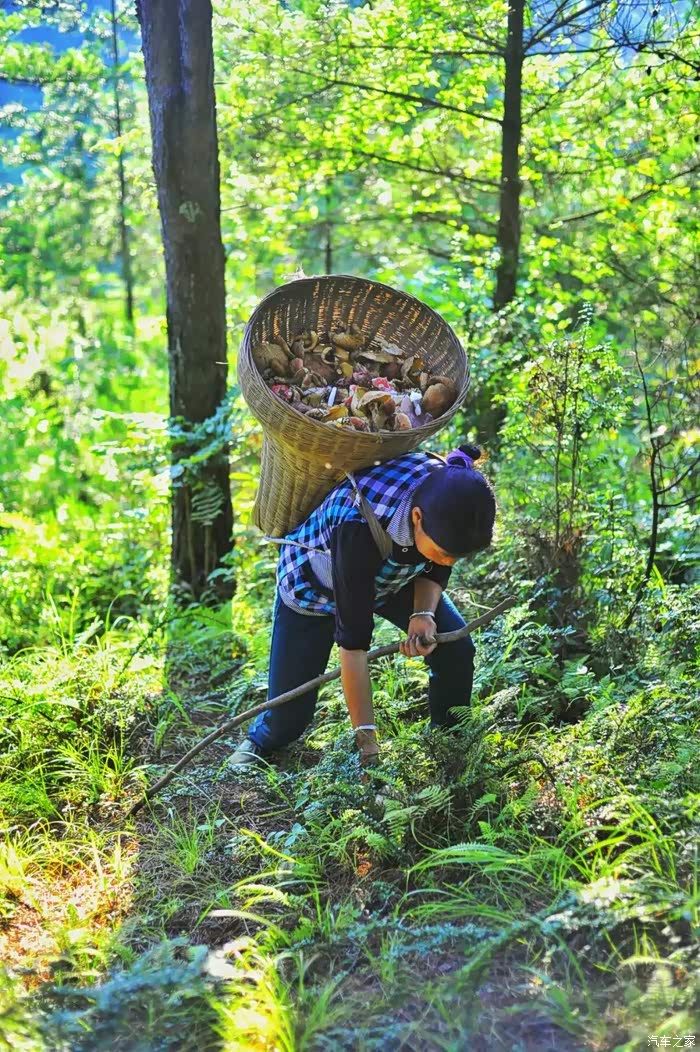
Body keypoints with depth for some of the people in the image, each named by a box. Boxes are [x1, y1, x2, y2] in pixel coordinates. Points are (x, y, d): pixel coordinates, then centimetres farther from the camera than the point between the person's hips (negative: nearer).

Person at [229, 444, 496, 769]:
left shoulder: (448, 499, -31)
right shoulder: (359, 525, -46)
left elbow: (435, 569, -8)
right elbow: (352, 639, -38)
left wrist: (423, 613, -28)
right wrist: (366, 736, -34)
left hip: (392, 574, 4)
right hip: (315, 582, -4)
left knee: (456, 648, -14)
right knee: (289, 713, -5)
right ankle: (260, 739, 31)